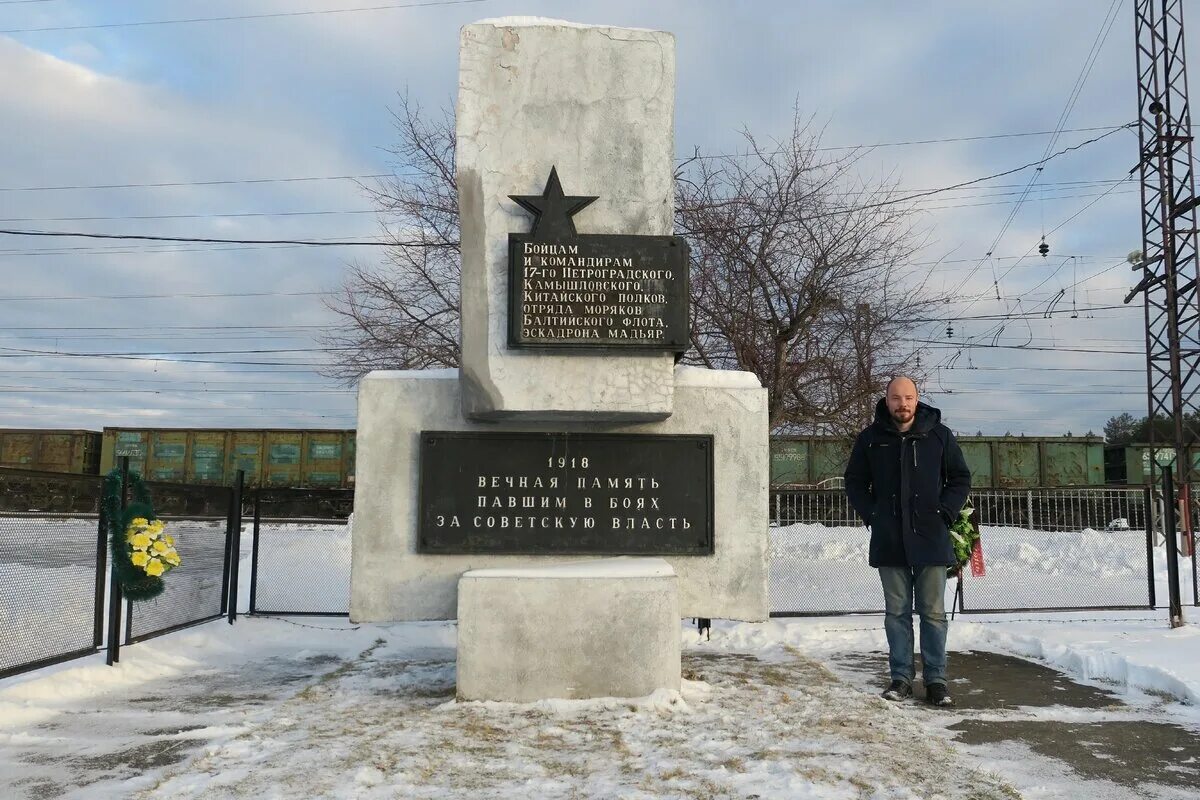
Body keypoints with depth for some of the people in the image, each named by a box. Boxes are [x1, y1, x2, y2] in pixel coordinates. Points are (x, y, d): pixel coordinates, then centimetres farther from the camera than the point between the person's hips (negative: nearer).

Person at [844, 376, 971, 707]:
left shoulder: (939, 435, 2)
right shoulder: (870, 438, 3)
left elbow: (960, 478, 9)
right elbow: (854, 482, 11)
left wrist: (944, 513, -4)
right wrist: (871, 515, -1)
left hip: (930, 539, -1)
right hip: (888, 541, 1)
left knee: (933, 612, 4)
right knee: (897, 612, 7)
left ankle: (935, 679, 13)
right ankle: (901, 677, 15)